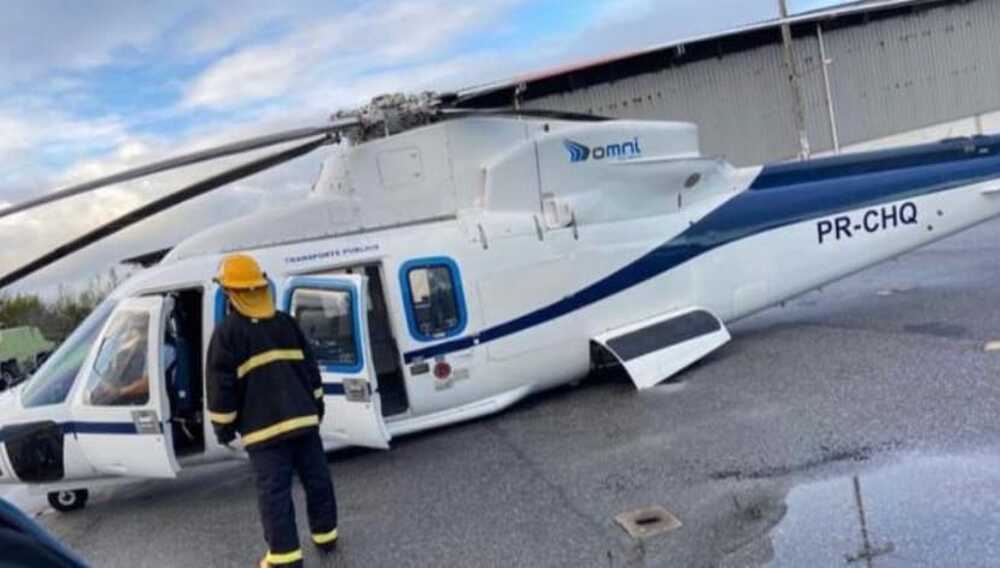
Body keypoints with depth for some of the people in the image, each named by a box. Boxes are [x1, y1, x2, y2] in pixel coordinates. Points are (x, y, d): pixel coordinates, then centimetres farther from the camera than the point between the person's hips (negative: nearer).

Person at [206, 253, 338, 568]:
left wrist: (223, 427, 3)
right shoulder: (286, 322, 9)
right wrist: (316, 406, 24)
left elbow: (222, 385, -7)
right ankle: (325, 536, 26)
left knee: (274, 492, 0)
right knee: (317, 478, 14)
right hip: (303, 418, 5)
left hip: (263, 426, -5)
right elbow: (310, 368, 14)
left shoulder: (226, 332, -7)